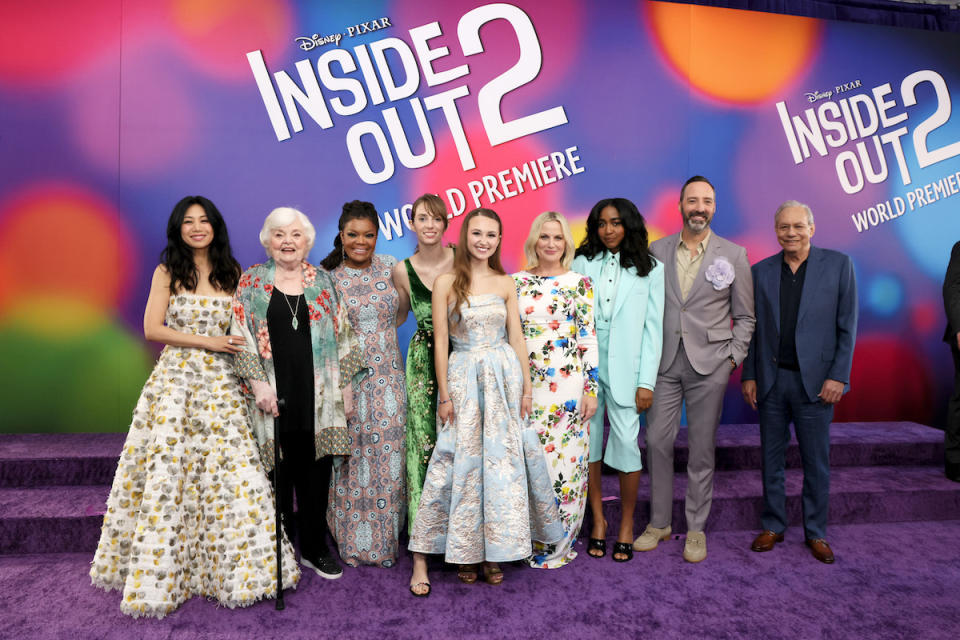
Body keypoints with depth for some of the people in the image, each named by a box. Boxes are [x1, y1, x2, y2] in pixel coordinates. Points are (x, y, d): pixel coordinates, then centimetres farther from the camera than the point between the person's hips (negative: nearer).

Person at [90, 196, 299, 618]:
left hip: (221, 383, 1)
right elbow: (152, 329, -2)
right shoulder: (167, 273, 6)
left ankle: (235, 568, 12)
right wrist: (208, 341, -10)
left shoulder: (232, 274, 10)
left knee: (231, 469, -2)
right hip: (176, 379, -1)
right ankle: (159, 571, 12)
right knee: (166, 470, -2)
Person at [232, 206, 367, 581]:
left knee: (315, 470, 6)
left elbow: (341, 335, 10)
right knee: (278, 470, 3)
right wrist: (258, 382, -11)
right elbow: (242, 336, -1)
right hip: (273, 393, -1)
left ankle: (314, 549, 21)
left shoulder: (323, 282, 10)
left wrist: (346, 384, 5)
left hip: (317, 393, 2)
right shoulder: (252, 282, 5)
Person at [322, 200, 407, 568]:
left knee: (387, 455, 6)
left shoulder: (390, 268, 5)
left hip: (388, 378, 3)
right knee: (353, 458, 3)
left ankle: (386, 541, 23)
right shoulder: (328, 277, -3)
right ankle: (354, 544, 20)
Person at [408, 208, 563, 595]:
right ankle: (465, 551, 14)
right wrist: (445, 394, -6)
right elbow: (440, 342, -3)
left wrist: (526, 387, 3)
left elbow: (517, 338, 7)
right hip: (463, 377, -2)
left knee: (502, 460, 5)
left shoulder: (506, 284, 7)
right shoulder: (446, 283, -1)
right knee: (461, 463, 0)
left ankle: (493, 551, 20)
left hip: (504, 377, 3)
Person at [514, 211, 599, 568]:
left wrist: (592, 389, -6)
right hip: (526, 386, 2)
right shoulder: (517, 282, 8)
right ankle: (530, 541, 22)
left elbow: (589, 339, -1)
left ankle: (559, 544, 19)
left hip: (568, 386, -2)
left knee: (566, 462, 3)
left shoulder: (579, 283, 2)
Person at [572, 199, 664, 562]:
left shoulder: (650, 269, 3)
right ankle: (598, 520, 24)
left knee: (626, 443, -3)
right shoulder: (583, 263, 7)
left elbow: (653, 328, 1)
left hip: (624, 369, -2)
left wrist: (647, 382, -5)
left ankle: (626, 525, 15)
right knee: (589, 441, 7)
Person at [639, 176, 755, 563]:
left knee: (702, 449, 5)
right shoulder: (657, 251, 7)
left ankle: (696, 529, 19)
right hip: (664, 363, 2)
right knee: (657, 441, 4)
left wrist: (733, 358, -4)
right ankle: (659, 522, 20)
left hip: (709, 364, -1)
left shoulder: (734, 255, 3)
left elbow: (744, 317, 6)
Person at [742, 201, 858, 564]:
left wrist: (838, 376, -8)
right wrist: (749, 376, 4)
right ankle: (773, 526, 24)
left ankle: (816, 533, 22)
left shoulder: (838, 265, 0)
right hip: (771, 381, 2)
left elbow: (847, 326, -2)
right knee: (771, 458, 10)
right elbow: (753, 328, 8)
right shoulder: (761, 271, 6)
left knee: (817, 462, 7)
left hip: (815, 380, -2)